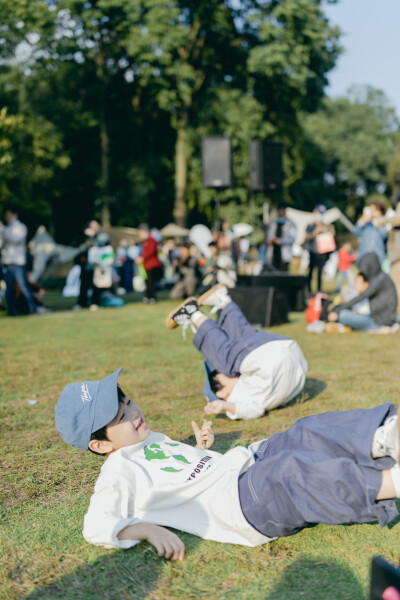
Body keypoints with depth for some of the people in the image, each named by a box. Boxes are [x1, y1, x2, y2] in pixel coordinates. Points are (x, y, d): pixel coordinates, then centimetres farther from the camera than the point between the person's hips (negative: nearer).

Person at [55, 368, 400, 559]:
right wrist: (147, 528, -34)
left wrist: (200, 449, 15)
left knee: (307, 434, -9)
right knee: (288, 470, -34)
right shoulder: (120, 471, -3)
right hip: (237, 504, -10)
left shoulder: (151, 439, 25)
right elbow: (96, 526, -17)